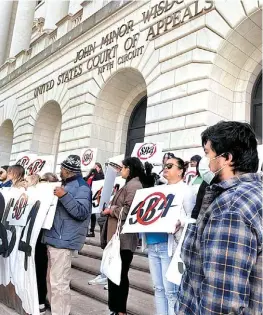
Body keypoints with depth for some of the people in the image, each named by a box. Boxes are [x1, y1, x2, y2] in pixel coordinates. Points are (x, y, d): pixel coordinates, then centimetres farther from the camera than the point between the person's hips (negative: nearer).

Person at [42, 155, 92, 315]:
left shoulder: (81, 187, -12)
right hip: (54, 237, 10)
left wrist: (64, 196, -28)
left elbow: (82, 213, -23)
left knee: (58, 283, -5)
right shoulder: (66, 184, 18)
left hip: (63, 240, -10)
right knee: (51, 279, 20)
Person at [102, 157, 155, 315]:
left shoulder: (134, 185, -15)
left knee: (120, 274, 2)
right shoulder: (129, 184, 18)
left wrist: (110, 210, -11)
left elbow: (127, 211, -24)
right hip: (118, 236, 10)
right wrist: (111, 209, 4)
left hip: (124, 237, -10)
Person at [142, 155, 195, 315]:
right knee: (158, 288, 14)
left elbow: (192, 219, -9)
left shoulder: (186, 190, -2)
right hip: (152, 244, 7)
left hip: (169, 245, -7)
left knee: (170, 291, -1)